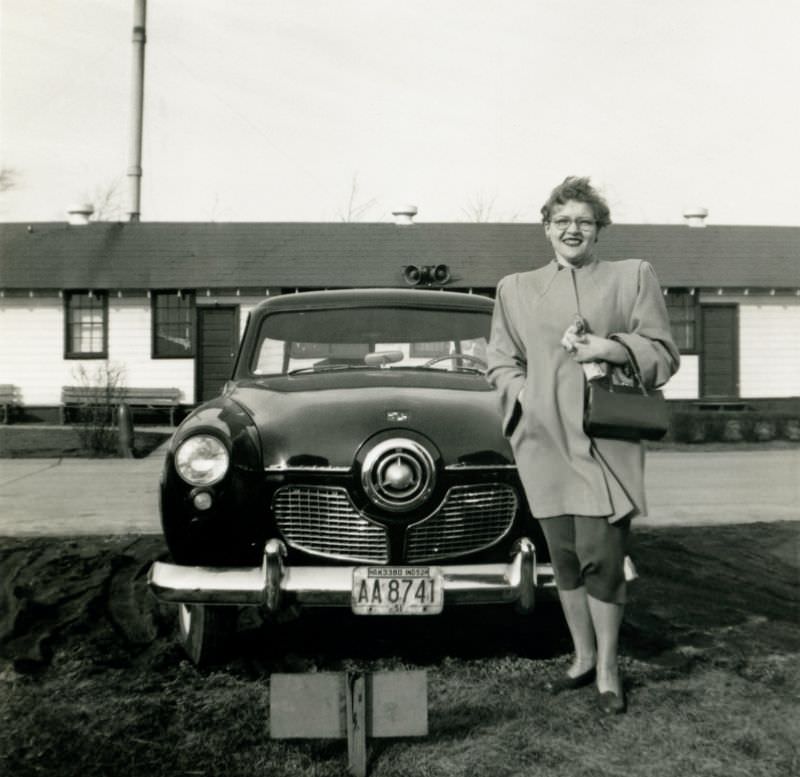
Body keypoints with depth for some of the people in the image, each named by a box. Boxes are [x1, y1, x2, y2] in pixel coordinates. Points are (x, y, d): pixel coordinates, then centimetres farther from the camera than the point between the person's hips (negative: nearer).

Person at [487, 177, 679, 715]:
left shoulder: (634, 276, 11)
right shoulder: (515, 289, 17)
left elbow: (664, 354, 7)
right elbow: (502, 364, 15)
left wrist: (611, 348, -10)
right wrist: (529, 398, -4)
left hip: (606, 440, -2)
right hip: (545, 442, 3)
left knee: (601, 557, -8)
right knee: (565, 558, 9)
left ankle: (608, 669, 10)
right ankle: (583, 658, 25)